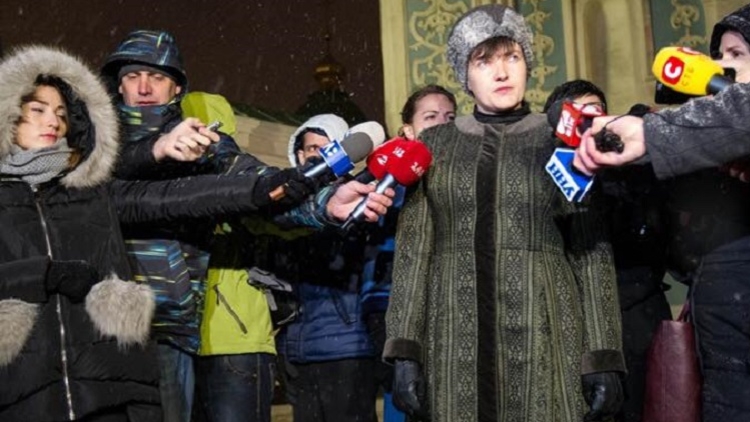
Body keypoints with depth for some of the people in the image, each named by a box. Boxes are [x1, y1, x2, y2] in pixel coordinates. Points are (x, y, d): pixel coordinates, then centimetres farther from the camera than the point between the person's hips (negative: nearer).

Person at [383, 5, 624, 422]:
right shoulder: (435, 144, 10)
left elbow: (591, 251, 3)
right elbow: (413, 249, 4)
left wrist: (603, 356, -5)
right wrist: (406, 350, -4)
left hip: (542, 333, -1)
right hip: (456, 336, 1)